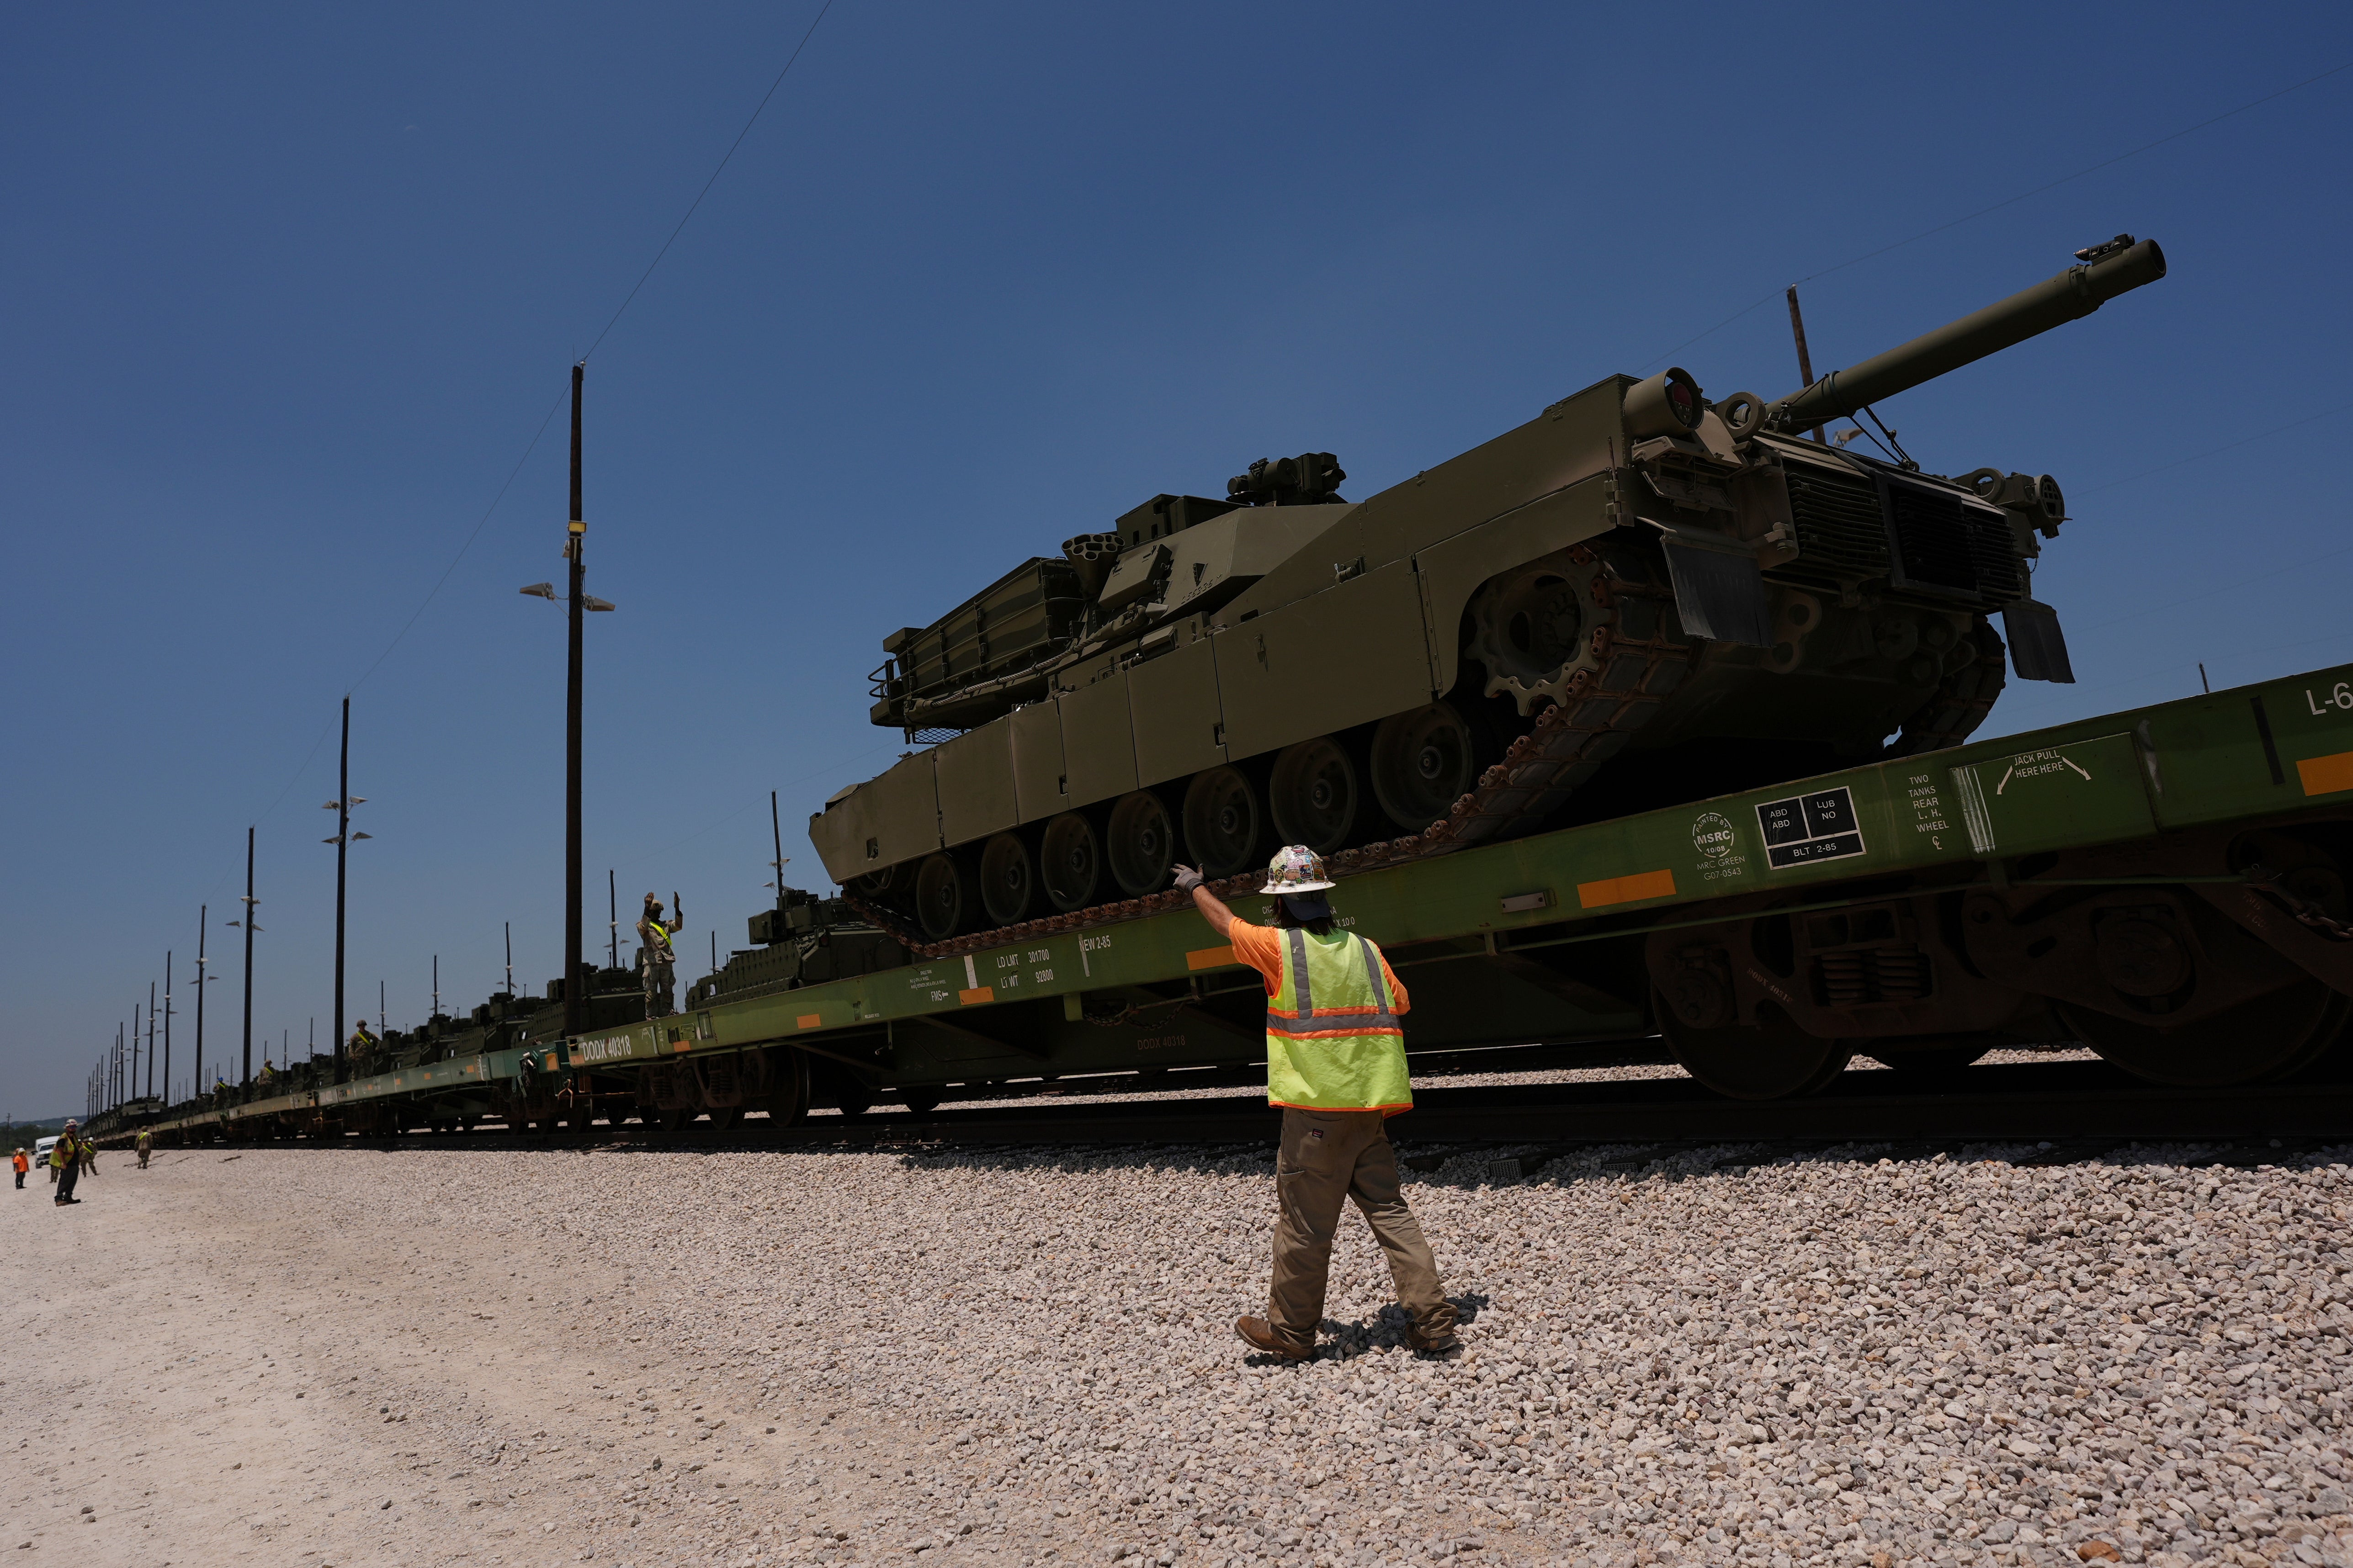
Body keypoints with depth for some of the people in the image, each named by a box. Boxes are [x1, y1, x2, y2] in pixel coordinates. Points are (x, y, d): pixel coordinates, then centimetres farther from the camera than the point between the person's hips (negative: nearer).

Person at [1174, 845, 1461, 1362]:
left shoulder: (1281, 946, -7)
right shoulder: (1365, 949, 6)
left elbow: (1225, 921, 11)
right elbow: (1401, 1004, 21)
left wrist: (1194, 887, 28)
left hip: (1315, 1110, -5)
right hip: (1371, 1108, 5)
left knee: (1305, 1223, 4)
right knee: (1389, 1211, 9)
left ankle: (1291, 1332, 17)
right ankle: (1433, 1323, 7)